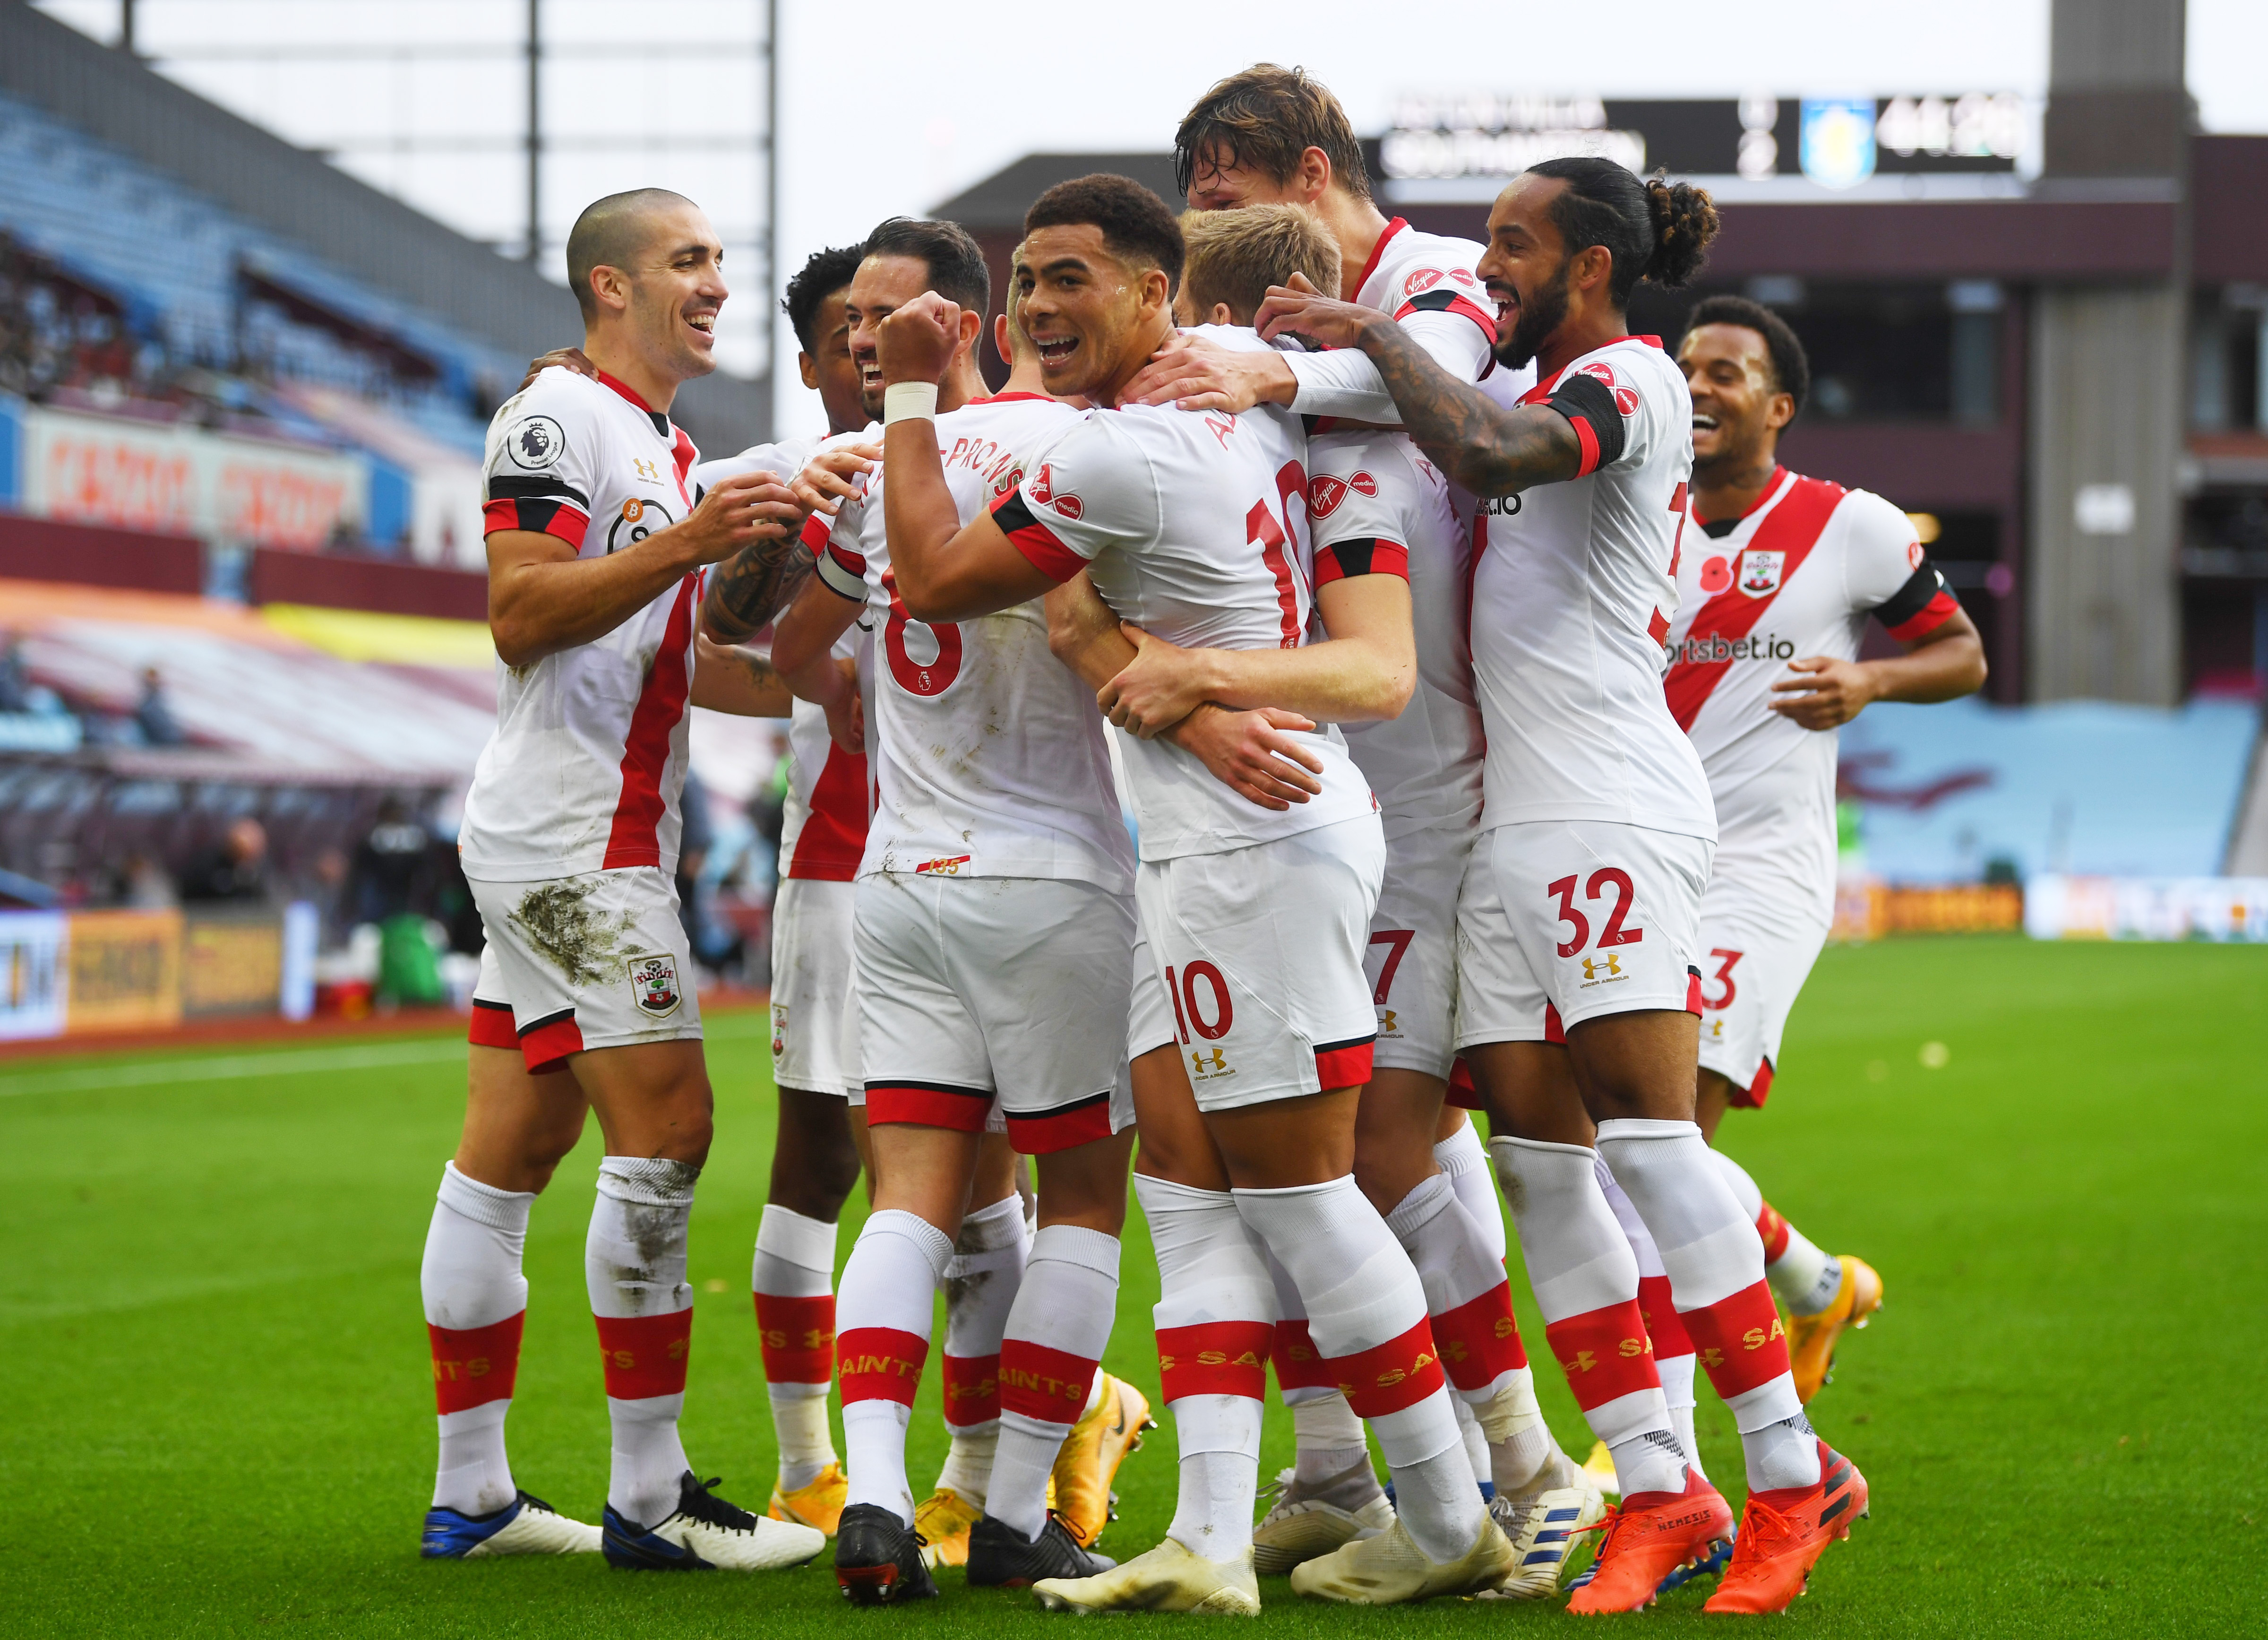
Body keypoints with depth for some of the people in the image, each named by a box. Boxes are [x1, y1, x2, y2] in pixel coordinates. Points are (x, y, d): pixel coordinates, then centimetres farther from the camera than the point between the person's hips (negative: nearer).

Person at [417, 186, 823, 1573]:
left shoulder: (675, 452, 21)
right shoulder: (560, 417, -10)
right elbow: (521, 617, -19)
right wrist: (687, 546, -26)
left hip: (608, 843, 10)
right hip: (570, 841, -10)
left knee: (510, 1155, 9)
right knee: (666, 1130, -12)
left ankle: (470, 1495, 12)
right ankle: (650, 1499, -9)